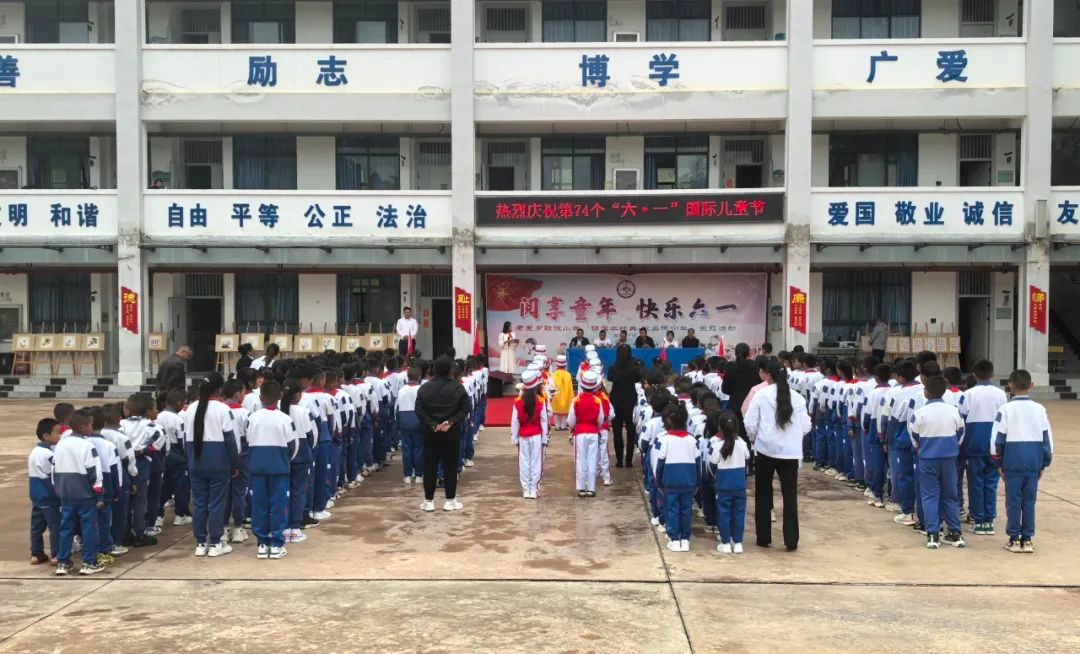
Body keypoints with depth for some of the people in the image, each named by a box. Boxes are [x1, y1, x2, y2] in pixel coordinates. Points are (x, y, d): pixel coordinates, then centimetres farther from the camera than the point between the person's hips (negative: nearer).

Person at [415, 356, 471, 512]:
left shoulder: (424, 388, 0)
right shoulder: (458, 388, -2)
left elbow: (419, 410, -7)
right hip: (452, 432, -1)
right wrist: (451, 422, -12)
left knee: (430, 466, 7)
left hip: (431, 432, 1)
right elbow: (465, 408, -8)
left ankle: (429, 501, 10)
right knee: (450, 466, 6)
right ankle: (450, 501, 10)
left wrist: (432, 424, -10)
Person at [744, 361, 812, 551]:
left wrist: (754, 439, 15)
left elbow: (750, 424, -4)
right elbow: (806, 427, 4)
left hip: (766, 449, -1)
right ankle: (791, 541, 7)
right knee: (790, 496, 8)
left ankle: (764, 538, 17)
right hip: (790, 452, 1)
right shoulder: (798, 398, 2)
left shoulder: (761, 394, -4)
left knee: (763, 496, 12)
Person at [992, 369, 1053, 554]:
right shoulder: (1039, 409, 3)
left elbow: (997, 439, -5)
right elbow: (1047, 438, 6)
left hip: (1013, 462, -3)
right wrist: (1044, 464, 15)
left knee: (1013, 500, 4)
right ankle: (1027, 539, 12)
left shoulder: (1006, 409, -6)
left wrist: (998, 463, 6)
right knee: (1029, 501, 8)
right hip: (1034, 462, 3)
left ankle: (1014, 539, 8)